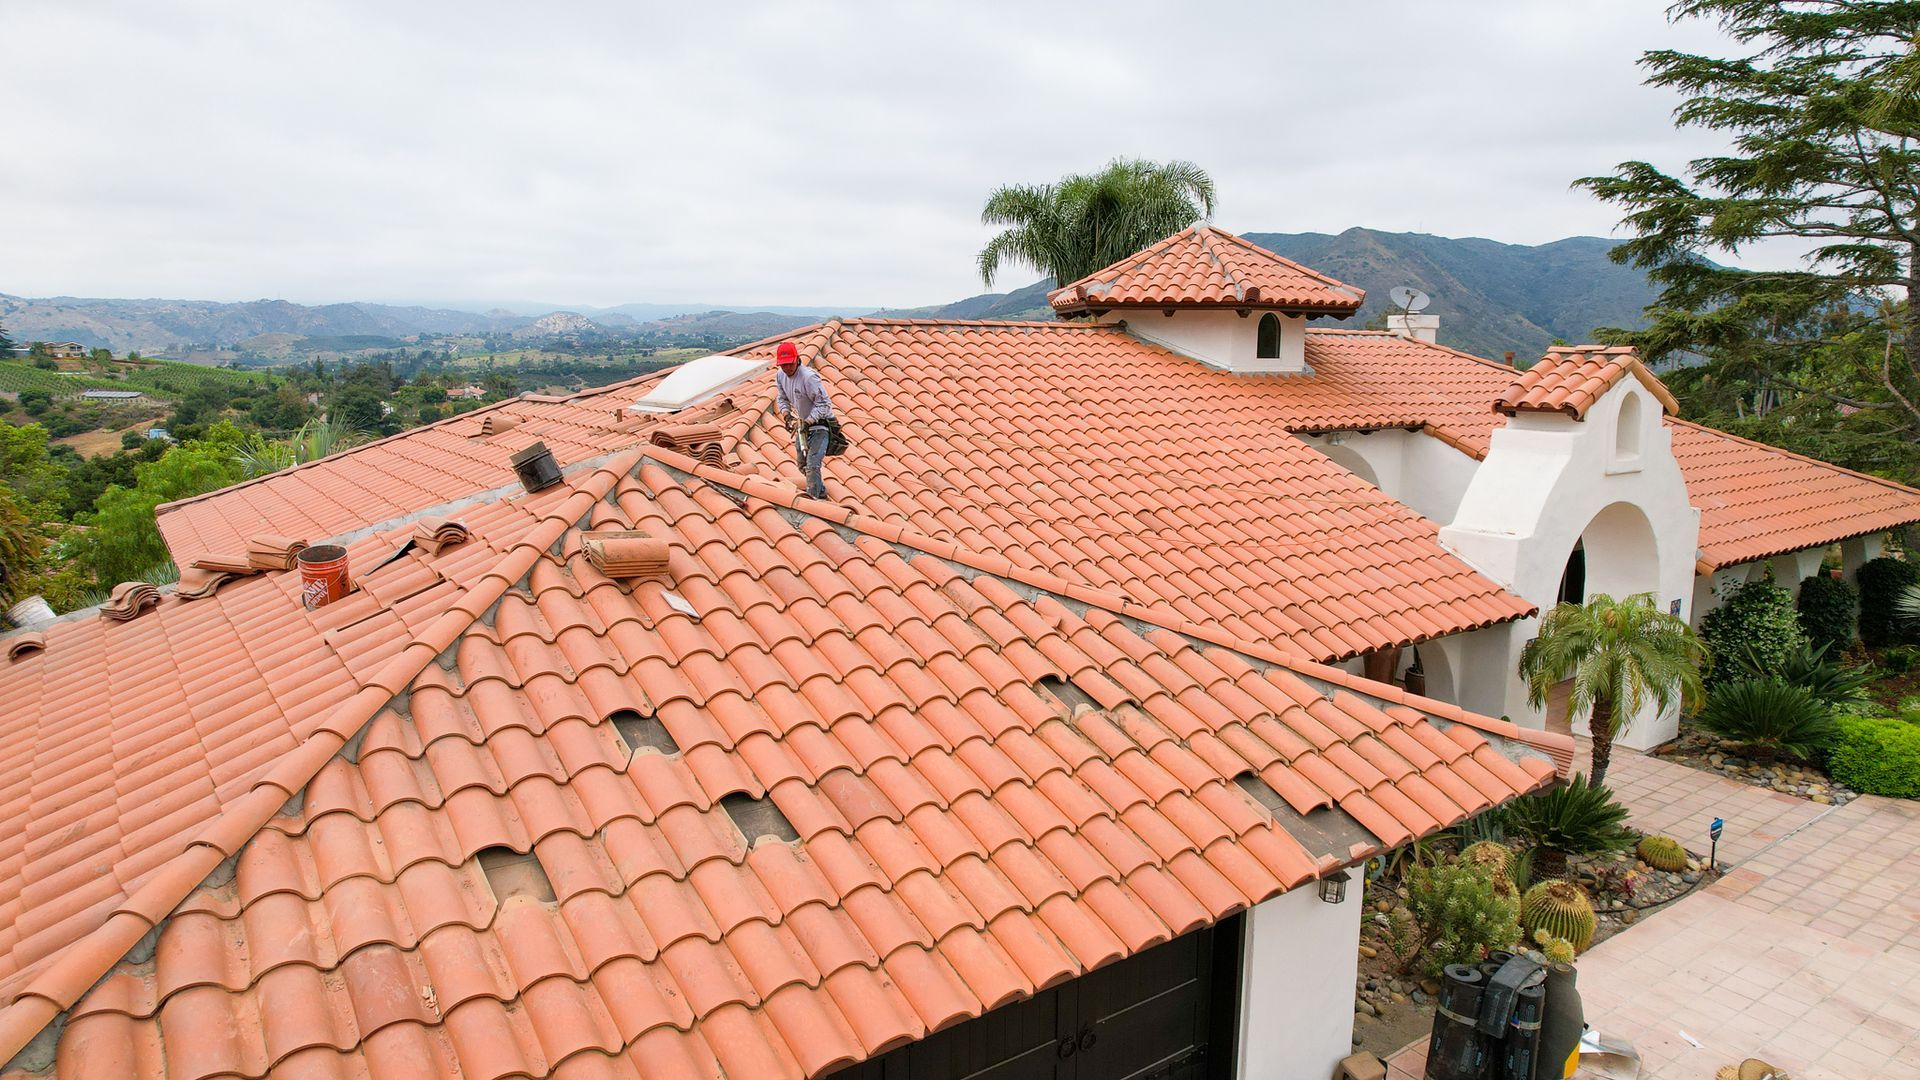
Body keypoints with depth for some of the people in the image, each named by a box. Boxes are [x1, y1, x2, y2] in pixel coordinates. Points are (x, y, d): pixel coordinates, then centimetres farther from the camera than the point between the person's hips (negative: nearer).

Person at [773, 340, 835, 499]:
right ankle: (821, 492, 38)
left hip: (819, 423, -9)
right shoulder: (780, 375, -4)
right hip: (803, 422, 9)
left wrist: (807, 422, -31)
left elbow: (824, 404, -27)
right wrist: (786, 414, -8)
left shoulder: (809, 377, -29)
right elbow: (782, 398, 11)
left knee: (812, 466, -19)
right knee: (802, 464, 19)